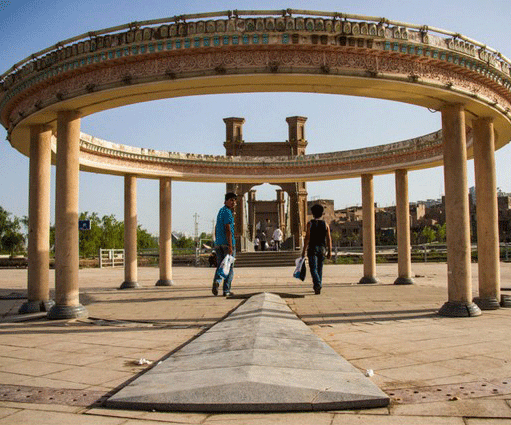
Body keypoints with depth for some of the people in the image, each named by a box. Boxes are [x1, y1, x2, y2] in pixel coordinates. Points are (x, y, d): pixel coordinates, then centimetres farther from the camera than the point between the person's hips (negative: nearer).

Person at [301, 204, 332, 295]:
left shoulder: (310, 223, -4)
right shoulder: (325, 224, 6)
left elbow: (307, 237, -9)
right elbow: (329, 238, 1)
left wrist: (304, 250, -6)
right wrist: (329, 251, 4)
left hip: (313, 248, -4)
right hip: (322, 248, 4)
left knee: (313, 268, -5)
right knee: (320, 269, 15)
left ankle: (317, 284, -27)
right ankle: (318, 286, 21)